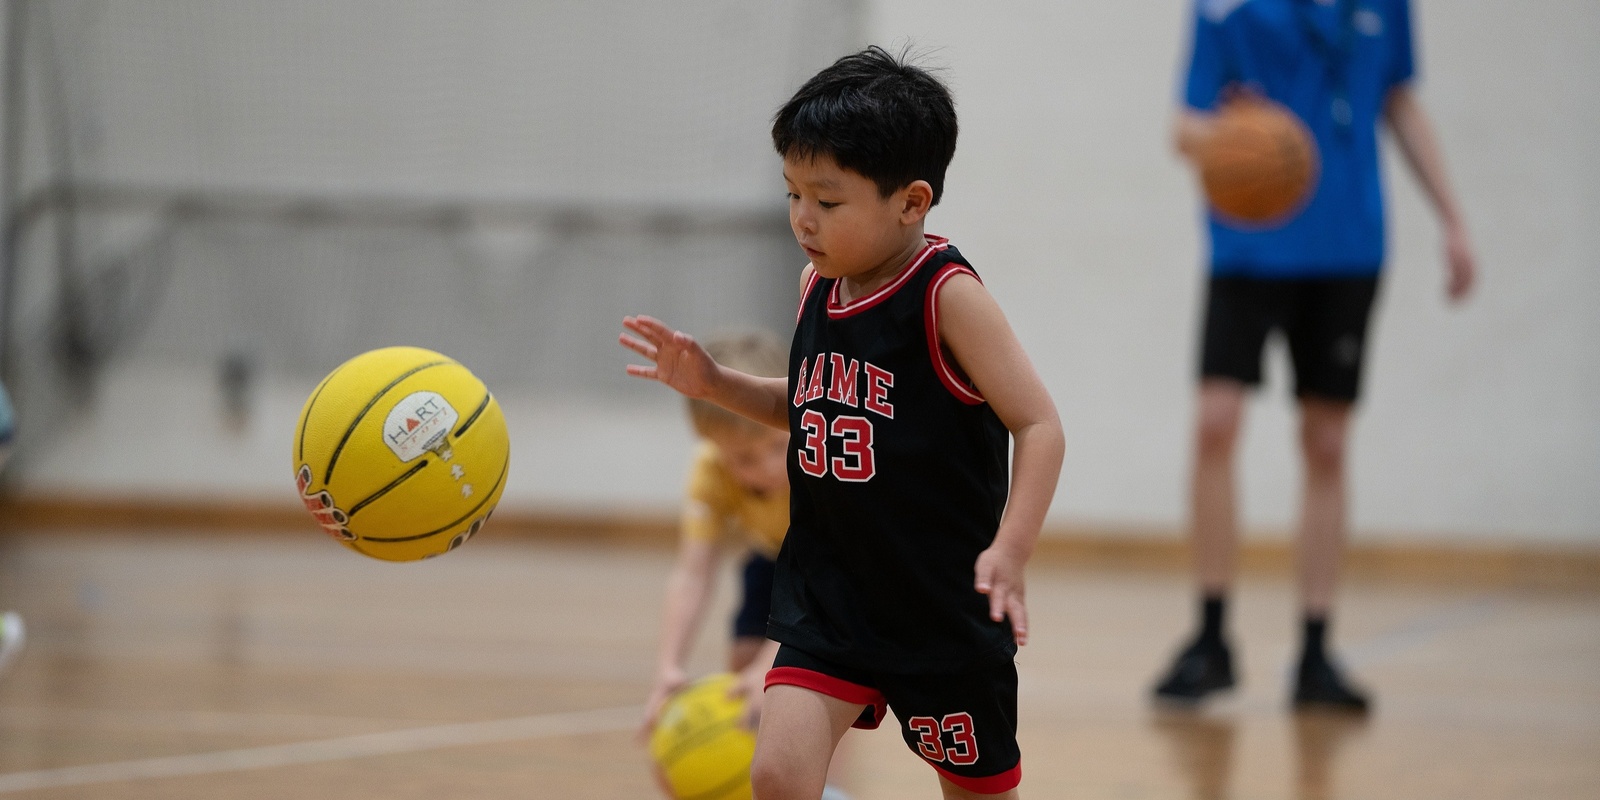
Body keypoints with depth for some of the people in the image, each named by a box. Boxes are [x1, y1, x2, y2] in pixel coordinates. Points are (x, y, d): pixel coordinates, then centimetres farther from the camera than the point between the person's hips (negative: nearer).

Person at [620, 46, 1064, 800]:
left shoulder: (948, 298, -16)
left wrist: (1009, 551, -29)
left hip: (944, 604, -5)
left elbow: (1039, 426, -17)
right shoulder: (818, 288, 4)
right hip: (828, 591, 5)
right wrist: (711, 382, 7)